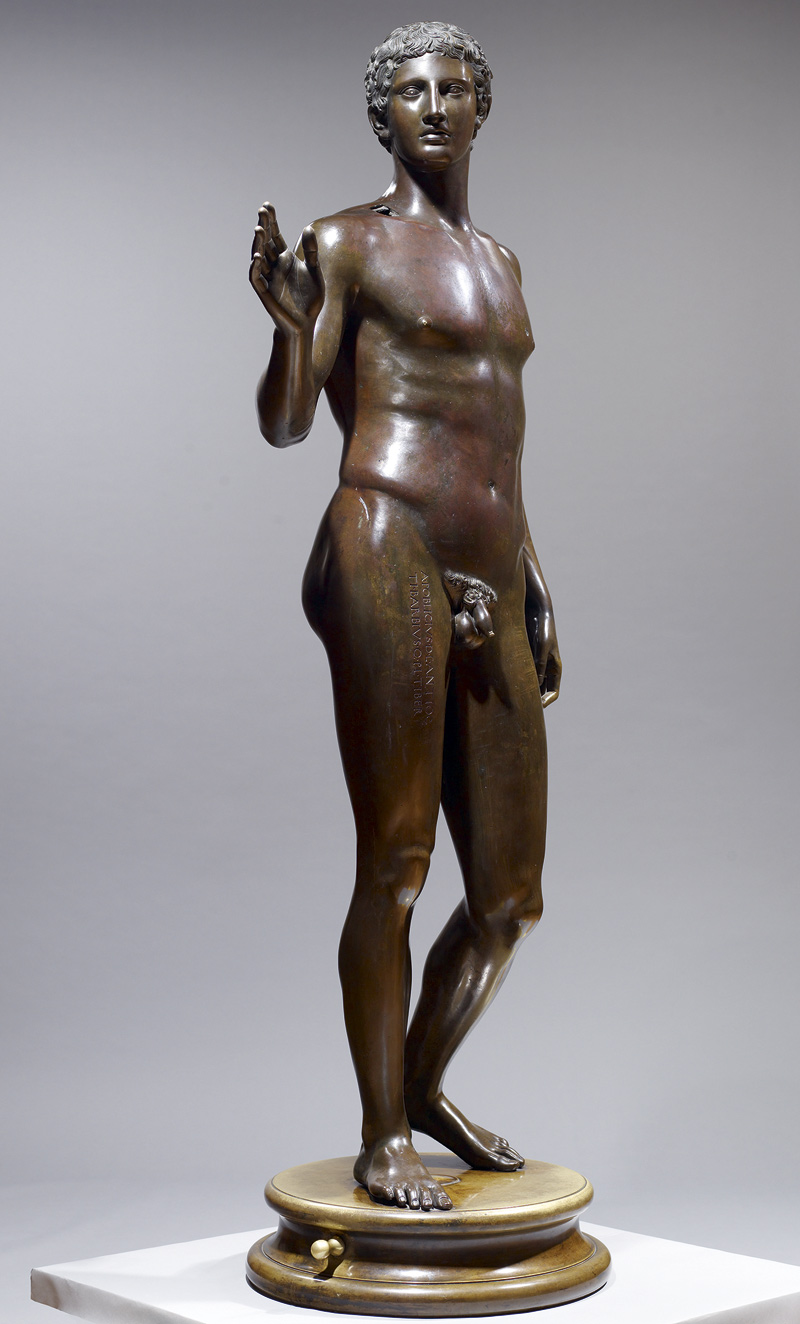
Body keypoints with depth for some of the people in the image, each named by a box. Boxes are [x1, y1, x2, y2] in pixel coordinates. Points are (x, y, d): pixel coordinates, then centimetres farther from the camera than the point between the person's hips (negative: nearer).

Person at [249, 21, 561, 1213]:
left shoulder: (500, 261, 25)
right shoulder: (347, 243, 5)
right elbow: (284, 425, -3)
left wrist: (534, 587, 21)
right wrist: (287, 321, -21)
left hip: (491, 590, 7)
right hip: (388, 558, -7)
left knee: (510, 893, 9)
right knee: (395, 866, -6)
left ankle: (424, 1086, 30)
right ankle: (382, 1139, 8)